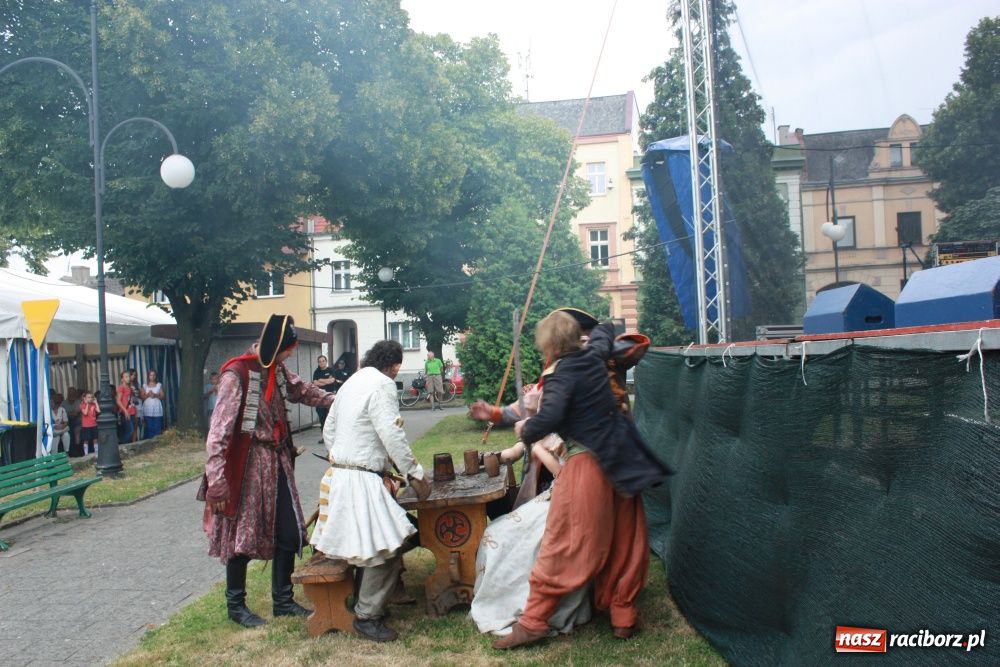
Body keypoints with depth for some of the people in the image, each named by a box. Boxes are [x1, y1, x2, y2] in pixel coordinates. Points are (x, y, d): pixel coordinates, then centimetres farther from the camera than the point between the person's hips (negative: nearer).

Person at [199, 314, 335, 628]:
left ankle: (282, 601, 25)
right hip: (248, 467, -8)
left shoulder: (276, 370, 6)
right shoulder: (236, 374, -18)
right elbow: (219, 430, -21)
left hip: (278, 462, 8)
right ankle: (235, 604, 23)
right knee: (243, 534, 4)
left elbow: (300, 389, 28)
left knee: (289, 532, 10)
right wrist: (216, 480, -24)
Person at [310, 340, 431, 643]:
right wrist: (415, 474, -13)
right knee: (385, 549, -6)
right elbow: (392, 434, -19)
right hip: (362, 480, -10)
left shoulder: (352, 382, 16)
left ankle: (368, 603, 24)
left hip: (339, 475, 10)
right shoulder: (382, 384, -12)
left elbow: (329, 430, 20)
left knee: (374, 548, 17)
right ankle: (367, 616, 2)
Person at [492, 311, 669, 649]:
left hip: (587, 464, -7)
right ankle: (623, 616, 23)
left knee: (563, 545, -2)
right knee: (625, 542, 13)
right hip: (622, 458, 7)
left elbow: (549, 418, -28)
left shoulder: (561, 375, -13)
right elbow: (604, 331, 30)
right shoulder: (594, 356, 7)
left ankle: (533, 620, 5)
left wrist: (525, 430, -9)